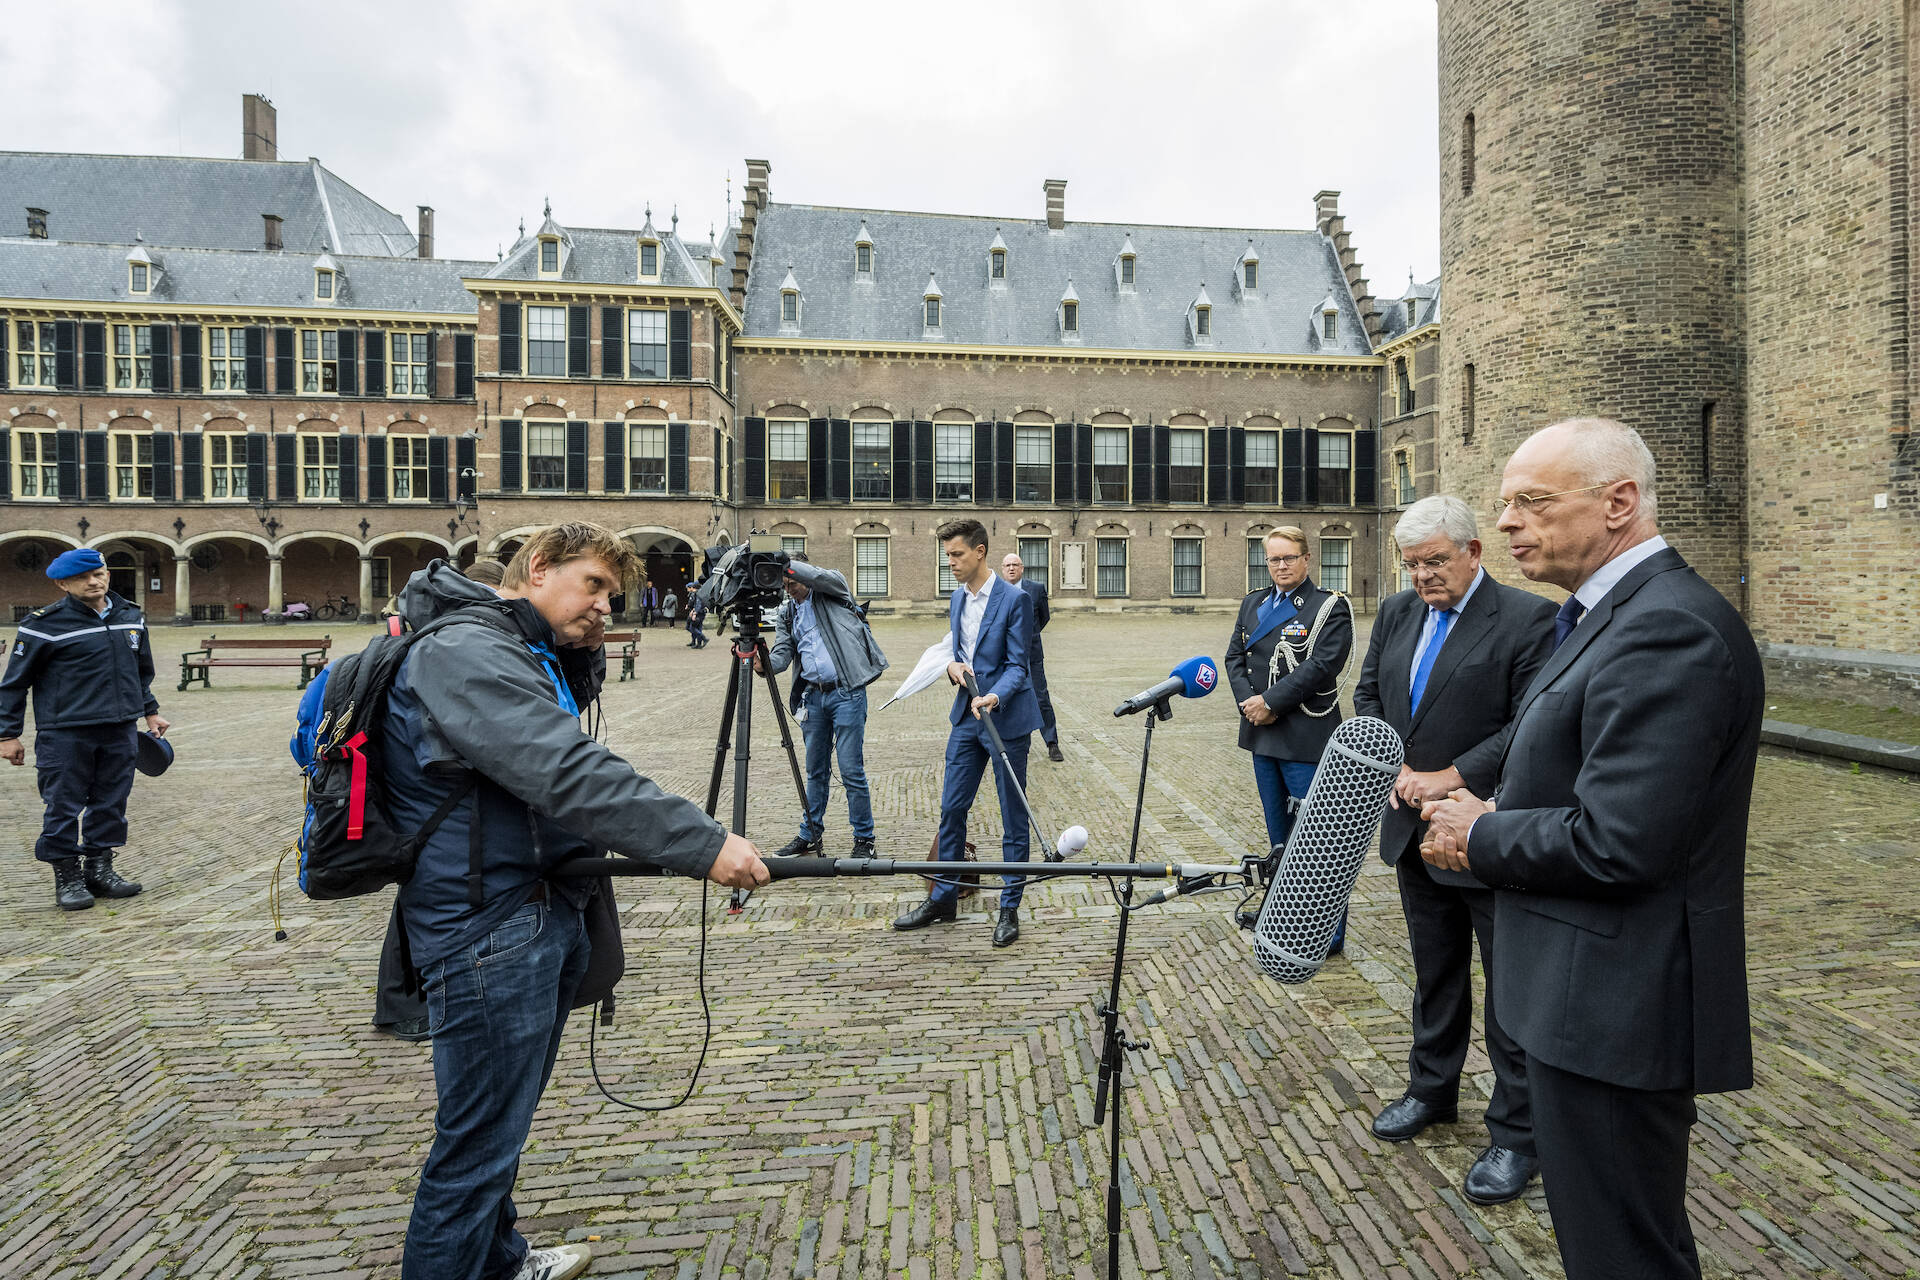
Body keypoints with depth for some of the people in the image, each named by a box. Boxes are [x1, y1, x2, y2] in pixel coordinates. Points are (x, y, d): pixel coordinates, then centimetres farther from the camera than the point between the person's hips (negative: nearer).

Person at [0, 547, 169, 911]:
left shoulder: (131, 617, 9)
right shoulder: (44, 624, -7)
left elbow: (143, 671, 23)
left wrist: (150, 711, 24)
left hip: (120, 732, 5)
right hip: (64, 735, -5)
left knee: (111, 803, 10)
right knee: (64, 807, 2)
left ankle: (100, 868, 23)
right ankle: (67, 877, 14)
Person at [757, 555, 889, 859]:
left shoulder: (831, 591, 2)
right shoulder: (785, 612, 14)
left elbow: (822, 576, -22)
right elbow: (782, 654, 2)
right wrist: (764, 664, -19)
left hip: (847, 693, -5)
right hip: (813, 695, 6)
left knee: (852, 770, -5)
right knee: (816, 771, 14)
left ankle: (864, 839, 7)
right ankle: (810, 836, 26)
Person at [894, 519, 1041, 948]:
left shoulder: (1015, 599, -11)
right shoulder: (957, 599, 11)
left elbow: (1017, 665, -13)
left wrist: (993, 697, -30)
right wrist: (953, 666, -1)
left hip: (1007, 719, -7)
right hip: (966, 719, 7)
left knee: (1013, 818, 4)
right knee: (951, 809, 11)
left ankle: (1010, 909, 16)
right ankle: (943, 899, 25)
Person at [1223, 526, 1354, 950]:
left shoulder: (1330, 608, -7)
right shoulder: (1253, 603, 13)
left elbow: (1321, 666, -18)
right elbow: (1234, 656, 11)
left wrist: (1270, 702, -17)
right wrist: (1248, 701, -6)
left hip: (1305, 738, -7)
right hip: (1263, 734, 7)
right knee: (1279, 831, 19)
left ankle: (1329, 930, 6)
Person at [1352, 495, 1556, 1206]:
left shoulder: (1526, 619, -14)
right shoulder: (1396, 613, 6)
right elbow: (1367, 697, 11)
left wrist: (1451, 777, -20)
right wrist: (1399, 770, -3)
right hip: (1417, 829, 6)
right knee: (1435, 973, 22)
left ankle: (1516, 1134, 24)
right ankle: (1432, 1089, 40)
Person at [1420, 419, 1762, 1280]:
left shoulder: (1667, 630, -23)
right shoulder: (1618, 612, 10)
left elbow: (1617, 844, -29)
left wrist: (1480, 839, -14)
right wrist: (1493, 815, 1)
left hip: (1615, 1004, -10)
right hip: (1598, 989, 10)